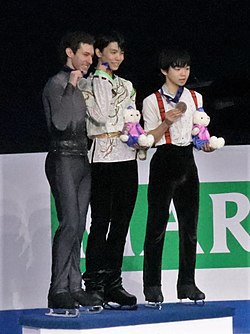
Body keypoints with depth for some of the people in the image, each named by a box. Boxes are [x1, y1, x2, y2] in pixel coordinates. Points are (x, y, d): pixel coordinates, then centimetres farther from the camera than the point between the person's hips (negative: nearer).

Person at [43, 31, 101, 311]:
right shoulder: (57, 84, -5)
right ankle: (58, 290, -14)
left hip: (83, 159, 8)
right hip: (64, 159, -8)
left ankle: (74, 286, 5)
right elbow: (60, 122, -20)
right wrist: (71, 87, -18)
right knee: (69, 223, -15)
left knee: (78, 226, 4)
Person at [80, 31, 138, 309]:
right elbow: (102, 117, -13)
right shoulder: (89, 84, 0)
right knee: (101, 222, -6)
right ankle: (94, 285, -2)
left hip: (127, 158, 6)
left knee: (121, 223, 5)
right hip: (103, 158, -6)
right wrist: (102, 78, -10)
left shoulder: (126, 85, 18)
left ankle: (113, 283, 9)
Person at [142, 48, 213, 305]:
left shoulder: (195, 98, 12)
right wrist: (166, 122, -20)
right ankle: (152, 287, 1)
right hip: (164, 163, -5)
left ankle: (187, 284, 10)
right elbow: (149, 139, -5)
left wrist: (205, 144, -3)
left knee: (189, 225, 4)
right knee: (157, 225, -3)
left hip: (187, 163, 5)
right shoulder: (152, 101, -2)